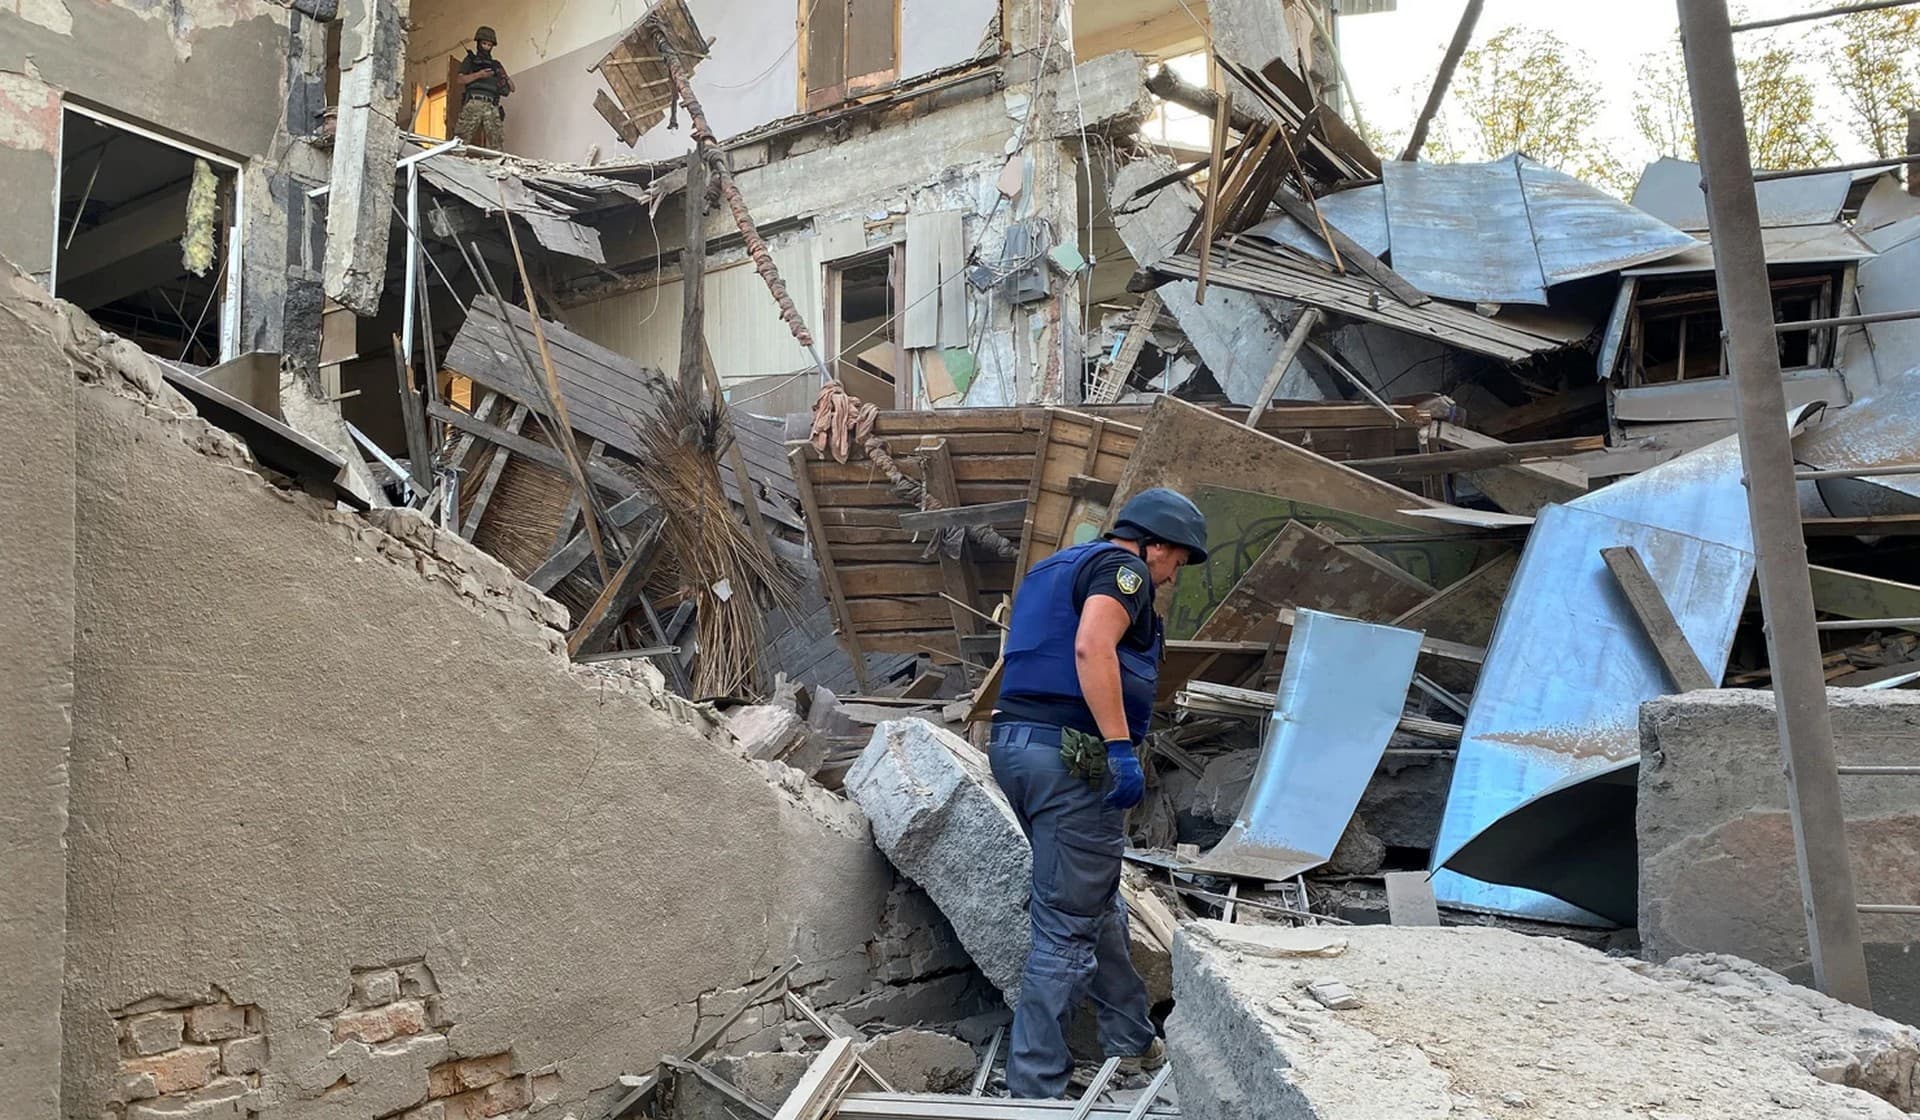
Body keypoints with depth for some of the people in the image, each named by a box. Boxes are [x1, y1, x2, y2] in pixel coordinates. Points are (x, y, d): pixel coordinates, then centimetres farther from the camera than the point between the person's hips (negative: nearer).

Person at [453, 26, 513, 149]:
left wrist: (504, 77, 0)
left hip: (491, 107, 2)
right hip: (473, 104, -2)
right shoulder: (470, 60, 21)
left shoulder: (496, 64, 27)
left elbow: (512, 88, 21)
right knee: (460, 139, -14)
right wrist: (478, 75, -5)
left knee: (498, 143, -11)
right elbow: (459, 80, 7)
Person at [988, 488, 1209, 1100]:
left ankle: (1131, 1041, 35)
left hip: (1015, 741, 10)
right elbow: (1091, 647, -23)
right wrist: (1121, 748, -24)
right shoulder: (1121, 567, -5)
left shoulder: (1050, 568, 24)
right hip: (1073, 756, -10)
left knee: (1098, 904, 21)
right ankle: (1034, 1087, 3)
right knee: (1066, 926, -3)